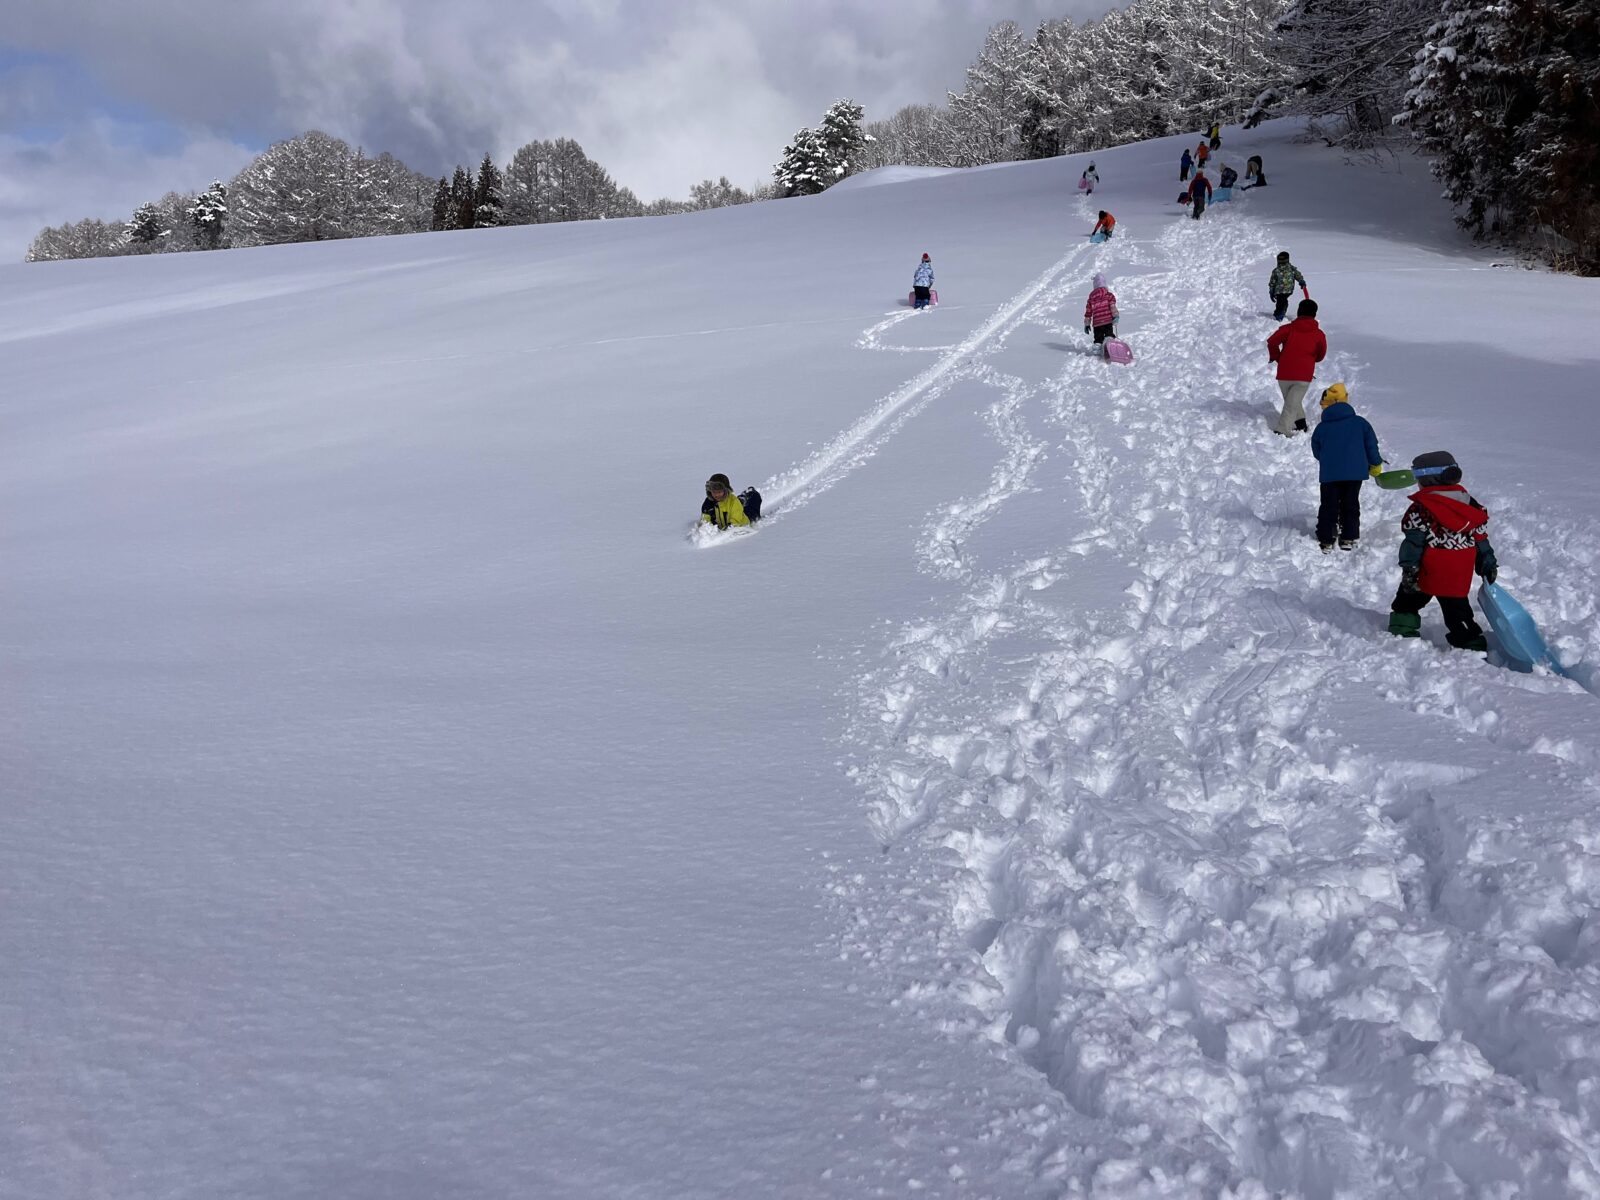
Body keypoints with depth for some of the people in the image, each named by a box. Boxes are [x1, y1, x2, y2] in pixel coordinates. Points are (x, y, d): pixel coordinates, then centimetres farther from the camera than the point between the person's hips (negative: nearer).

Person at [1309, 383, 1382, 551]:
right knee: (1351, 505, 13)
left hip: (1329, 474, -1)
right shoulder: (1360, 423, 3)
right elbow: (1371, 445, 5)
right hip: (1355, 472, 1)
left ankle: (1325, 540, 3)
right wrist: (1375, 465, 19)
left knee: (1328, 506, 6)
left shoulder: (1321, 428, 2)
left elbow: (1316, 452, 11)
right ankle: (1349, 538, 14)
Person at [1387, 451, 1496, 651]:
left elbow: (1413, 541, -14)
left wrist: (1409, 569, -12)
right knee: (1457, 610, 8)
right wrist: (1488, 565, 16)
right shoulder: (1470, 505, 7)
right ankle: (1473, 647, 5)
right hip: (1459, 576, 4)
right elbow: (1480, 539, 10)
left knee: (1407, 602, 17)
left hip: (1428, 573, -4)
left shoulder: (1421, 509, -11)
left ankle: (1402, 633, 21)